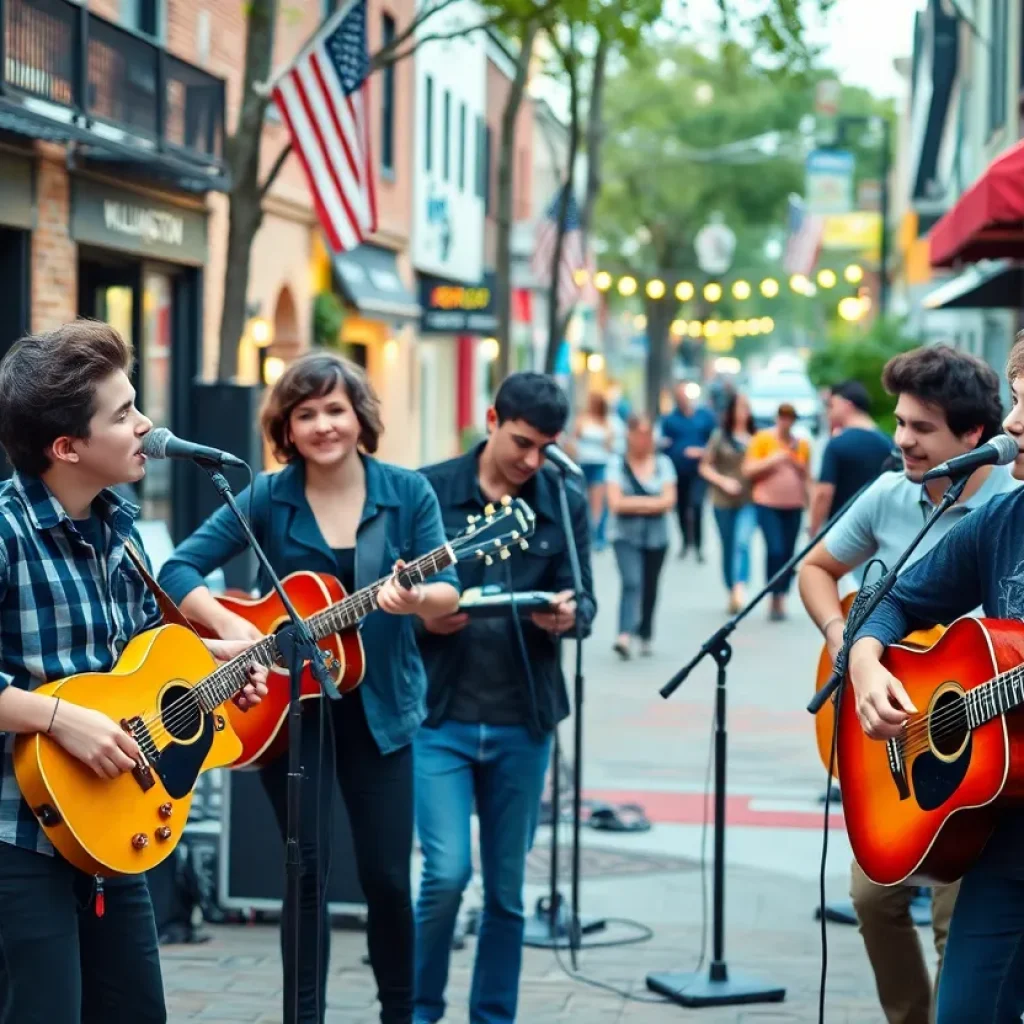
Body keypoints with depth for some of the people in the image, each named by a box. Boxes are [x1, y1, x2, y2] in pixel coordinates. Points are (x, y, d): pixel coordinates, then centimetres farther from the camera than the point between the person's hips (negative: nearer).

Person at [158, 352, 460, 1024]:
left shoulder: (408, 493, -3)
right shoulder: (268, 498, -5)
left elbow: (449, 592, -7)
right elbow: (178, 570, -7)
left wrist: (417, 598, -29)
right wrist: (229, 626, -23)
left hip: (379, 705, 1)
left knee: (387, 874, 5)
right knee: (308, 868, 0)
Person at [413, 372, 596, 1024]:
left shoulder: (566, 504, 4)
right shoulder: (429, 491, -2)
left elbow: (585, 602, 0)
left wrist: (567, 617, -22)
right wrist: (423, 616, -20)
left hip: (524, 723, 2)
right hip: (440, 715, -2)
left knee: (507, 888, 9)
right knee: (448, 872, -11)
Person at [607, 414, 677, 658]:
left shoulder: (663, 463, 3)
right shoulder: (617, 463, -3)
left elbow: (669, 500, -6)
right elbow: (615, 503, -11)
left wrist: (634, 503, -11)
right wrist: (651, 502, -9)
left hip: (656, 537, 3)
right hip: (626, 536, -3)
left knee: (650, 587, 11)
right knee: (631, 582, -19)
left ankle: (645, 635, 27)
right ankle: (625, 635, -29)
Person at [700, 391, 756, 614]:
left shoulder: (756, 437, 4)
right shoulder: (720, 436, 2)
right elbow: (705, 467, 6)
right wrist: (723, 481, -8)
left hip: (749, 501, -1)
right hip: (724, 501, 1)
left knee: (743, 541, -21)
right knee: (728, 548, 9)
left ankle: (740, 587, -33)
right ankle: (732, 594, 21)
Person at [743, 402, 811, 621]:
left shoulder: (801, 443, 9)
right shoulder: (762, 439, -1)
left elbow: (807, 474, 18)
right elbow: (748, 470, -4)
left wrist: (796, 459, 0)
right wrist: (773, 460, -13)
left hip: (794, 505, 4)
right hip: (768, 504, -4)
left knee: (788, 552, 3)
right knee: (775, 549, -16)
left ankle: (781, 600, 11)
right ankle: (775, 599, -8)